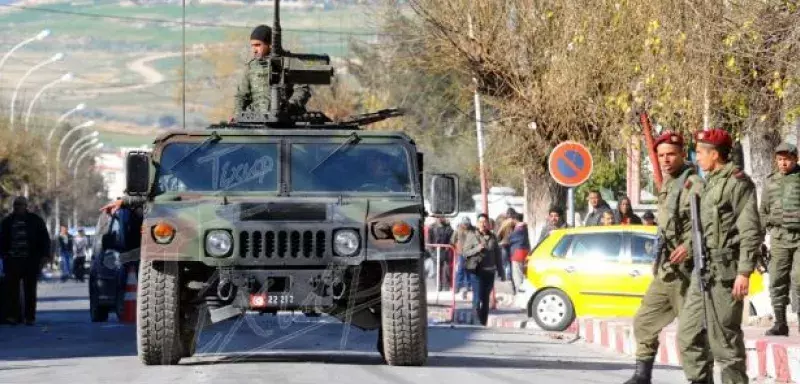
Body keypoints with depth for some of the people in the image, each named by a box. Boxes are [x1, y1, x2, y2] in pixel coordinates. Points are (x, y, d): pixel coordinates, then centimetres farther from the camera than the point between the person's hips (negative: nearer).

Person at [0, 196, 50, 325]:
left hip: (31, 261, -1)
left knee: (30, 290, 4)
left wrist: (44, 256, -1)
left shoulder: (35, 220, 5)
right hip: (12, 260, 1)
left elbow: (45, 239, 7)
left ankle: (30, 317, 8)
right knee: (12, 288, -9)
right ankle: (13, 315, -11)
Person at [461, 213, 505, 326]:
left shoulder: (493, 237, 11)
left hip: (489, 271, 4)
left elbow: (497, 256, 15)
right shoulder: (472, 236, 2)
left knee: (486, 299, 8)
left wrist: (501, 273, 14)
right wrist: (477, 249, -18)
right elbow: (465, 253, -1)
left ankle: (483, 323, 15)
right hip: (476, 270, -4)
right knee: (477, 297, -14)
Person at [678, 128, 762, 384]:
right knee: (689, 334, 9)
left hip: (724, 271, -9)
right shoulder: (710, 183, 18)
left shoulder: (738, 182, -9)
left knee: (724, 338, -7)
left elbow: (751, 231, -14)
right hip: (703, 271, 9)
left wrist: (744, 272, -19)